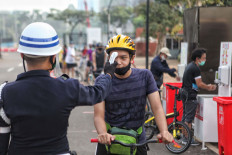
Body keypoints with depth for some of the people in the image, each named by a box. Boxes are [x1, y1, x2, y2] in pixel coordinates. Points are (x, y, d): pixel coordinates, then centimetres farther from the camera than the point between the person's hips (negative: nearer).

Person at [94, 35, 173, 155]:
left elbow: (157, 107, -10)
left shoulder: (145, 76, -6)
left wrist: (164, 131, -28)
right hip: (110, 140, 0)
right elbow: (99, 115, -15)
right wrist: (103, 134, -36)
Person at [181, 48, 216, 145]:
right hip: (190, 96, -10)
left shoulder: (190, 66, 15)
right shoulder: (195, 69, -16)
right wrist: (209, 88, -2)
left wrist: (207, 86, 14)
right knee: (189, 118, -5)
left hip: (185, 94, 10)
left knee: (185, 116, 16)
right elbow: (199, 84, -17)